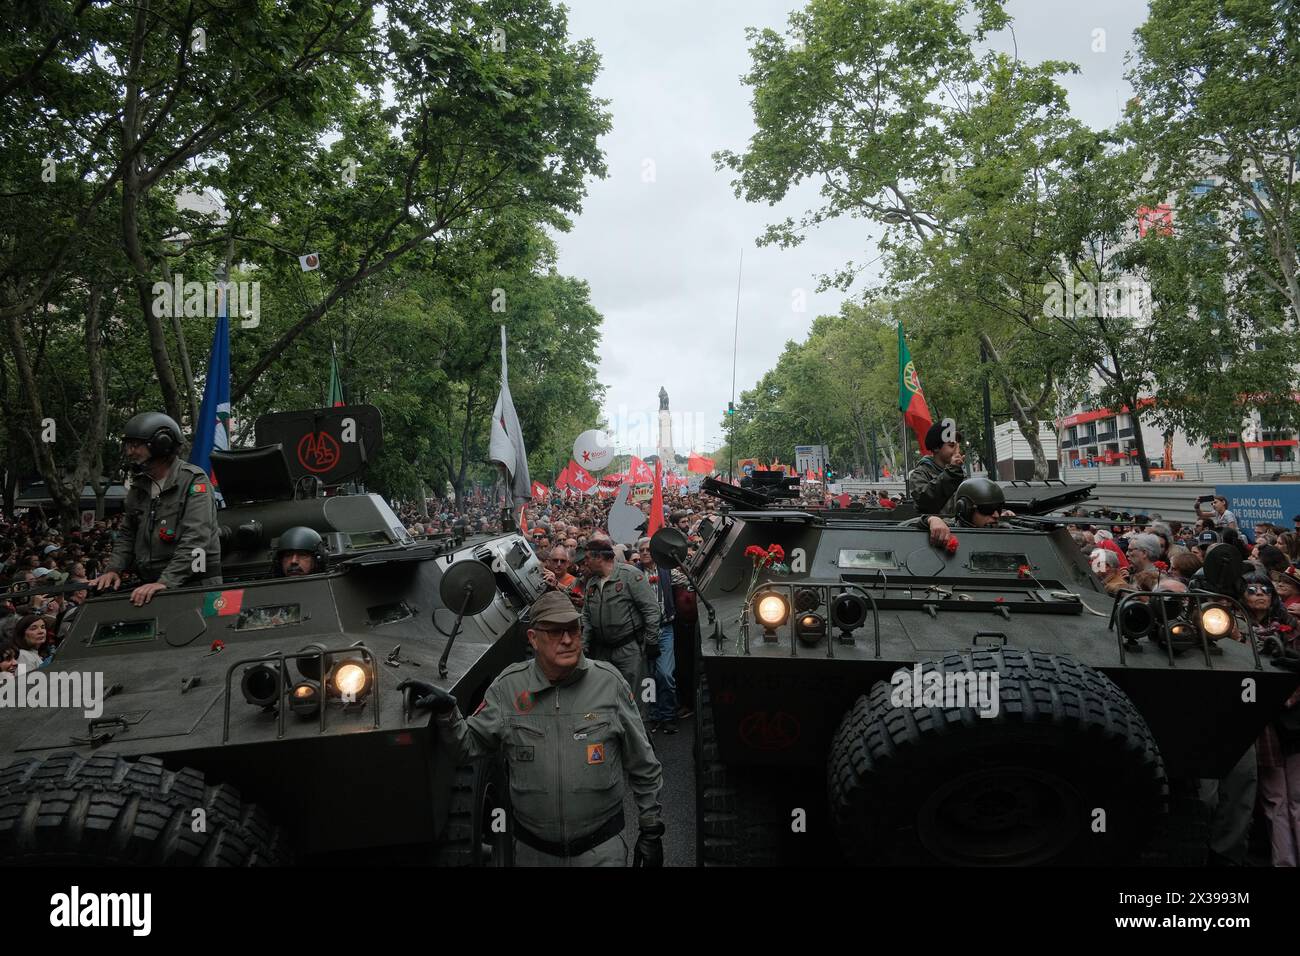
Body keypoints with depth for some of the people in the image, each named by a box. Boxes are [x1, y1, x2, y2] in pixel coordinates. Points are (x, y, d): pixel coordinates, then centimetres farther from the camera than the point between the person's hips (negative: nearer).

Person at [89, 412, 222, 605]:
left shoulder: (194, 481, -10)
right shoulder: (139, 486, 15)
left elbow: (195, 540, -20)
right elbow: (127, 535, 22)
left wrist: (166, 582, -27)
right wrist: (113, 569, 4)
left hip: (196, 586, -7)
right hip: (151, 585, 7)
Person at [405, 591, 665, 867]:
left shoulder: (609, 681, -10)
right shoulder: (508, 687, -7)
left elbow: (642, 764, -2)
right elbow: (468, 746, -1)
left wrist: (652, 830, 1)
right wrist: (446, 713, -20)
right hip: (532, 849, 2)